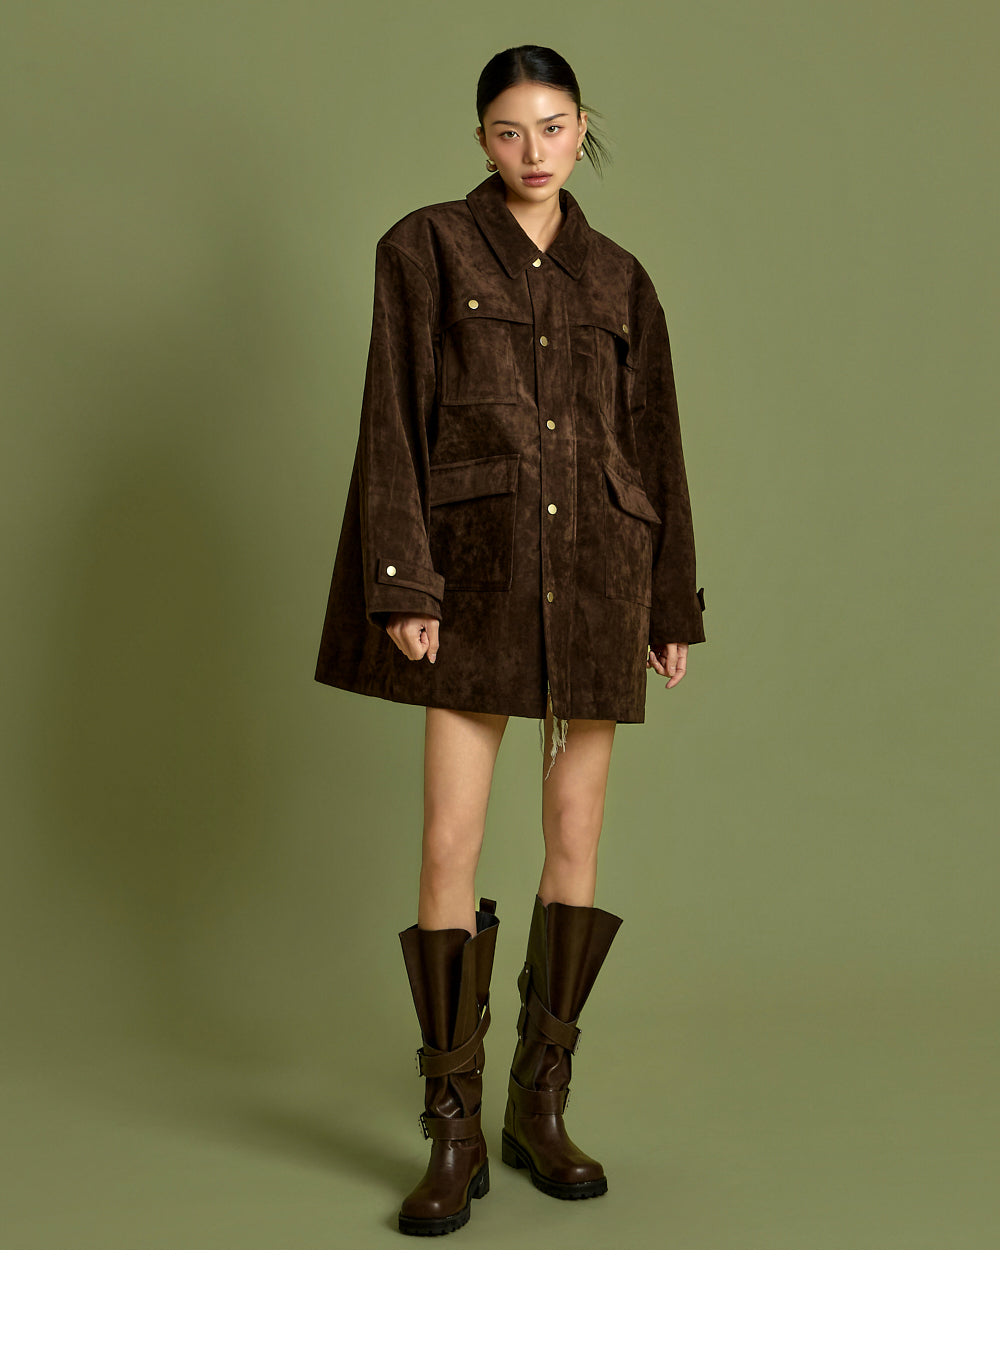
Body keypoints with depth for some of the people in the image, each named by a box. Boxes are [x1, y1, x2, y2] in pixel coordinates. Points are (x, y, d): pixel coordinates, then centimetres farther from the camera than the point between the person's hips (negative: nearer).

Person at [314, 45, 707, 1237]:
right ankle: (454, 1131, 4)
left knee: (576, 838, 4)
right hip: (478, 567, -3)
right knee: (452, 841, -7)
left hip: (597, 570, 3)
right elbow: (394, 422, -3)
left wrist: (672, 605, 11)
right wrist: (405, 583, -12)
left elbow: (654, 445, 14)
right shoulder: (426, 246, 4)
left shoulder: (619, 279, 13)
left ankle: (541, 1107, 17)